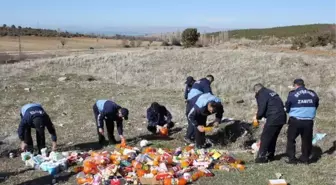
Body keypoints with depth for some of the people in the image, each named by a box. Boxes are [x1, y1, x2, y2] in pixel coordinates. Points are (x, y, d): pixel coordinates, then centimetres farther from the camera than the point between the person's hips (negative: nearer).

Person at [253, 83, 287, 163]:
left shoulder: (261, 96, -7)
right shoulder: (271, 92, 19)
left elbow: (261, 110, -12)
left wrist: (257, 117, 10)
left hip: (273, 119, -9)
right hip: (282, 118, 9)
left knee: (265, 138, 0)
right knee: (273, 138, 19)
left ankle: (262, 157, 2)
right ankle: (270, 156, 26)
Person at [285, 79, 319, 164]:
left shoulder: (292, 94, -7)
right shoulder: (313, 94, 4)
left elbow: (287, 108, 0)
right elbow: (316, 106, 13)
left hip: (295, 121, -3)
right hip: (309, 121, 3)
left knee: (291, 139, 10)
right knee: (307, 140, 15)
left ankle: (292, 158, 9)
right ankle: (305, 158, 21)